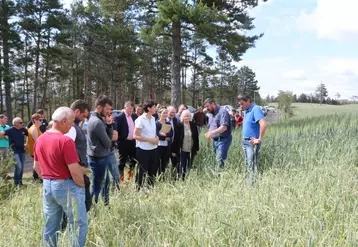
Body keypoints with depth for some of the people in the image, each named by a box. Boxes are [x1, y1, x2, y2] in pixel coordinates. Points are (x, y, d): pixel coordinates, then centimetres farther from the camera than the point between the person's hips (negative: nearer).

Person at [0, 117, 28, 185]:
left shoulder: (23, 130, 3)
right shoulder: (11, 130, -11)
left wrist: (27, 144, 14)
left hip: (22, 151, 5)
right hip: (14, 151, -5)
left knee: (21, 167, 10)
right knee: (18, 166, -16)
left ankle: (20, 182, 23)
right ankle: (17, 183, -3)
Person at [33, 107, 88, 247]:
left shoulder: (40, 140, 5)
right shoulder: (65, 141, -20)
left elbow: (36, 167, 15)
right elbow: (75, 172, -21)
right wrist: (82, 185, -5)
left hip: (47, 186, 8)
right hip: (66, 186, -8)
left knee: (50, 225, 16)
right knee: (79, 224, 4)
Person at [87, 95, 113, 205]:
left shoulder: (95, 119, 9)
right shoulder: (98, 122, -23)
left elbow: (109, 137, 7)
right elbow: (108, 143, -17)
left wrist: (109, 125, -8)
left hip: (97, 157, 10)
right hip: (99, 159, -10)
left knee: (105, 182, 21)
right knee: (96, 186, 0)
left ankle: (106, 204, 34)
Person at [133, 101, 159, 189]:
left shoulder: (153, 118, 8)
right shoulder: (140, 119, -13)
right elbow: (135, 136, -16)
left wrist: (156, 138, -1)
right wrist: (150, 140, -18)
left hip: (153, 149, 7)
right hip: (143, 150, -7)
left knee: (152, 171, 13)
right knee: (142, 171, 3)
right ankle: (137, 189, 16)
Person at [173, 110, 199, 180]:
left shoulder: (193, 125, 1)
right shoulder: (179, 126, -6)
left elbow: (196, 137, 6)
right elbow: (176, 139, -5)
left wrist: (197, 148, 5)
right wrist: (175, 150, -6)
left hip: (191, 150, 3)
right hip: (182, 150, -3)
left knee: (190, 166, 11)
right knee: (182, 166, -1)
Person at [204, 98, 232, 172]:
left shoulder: (222, 112, -12)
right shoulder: (210, 114, 17)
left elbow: (224, 127, -23)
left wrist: (212, 133, -30)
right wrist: (208, 134, 3)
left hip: (223, 140, -8)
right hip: (215, 140, 8)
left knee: (220, 160, -14)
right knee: (217, 159, 8)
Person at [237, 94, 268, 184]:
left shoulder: (256, 109, -16)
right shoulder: (246, 111, 13)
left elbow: (264, 125, -29)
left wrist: (259, 139, -23)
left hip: (252, 142, -10)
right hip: (245, 141, 10)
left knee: (252, 165, -8)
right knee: (248, 164, 15)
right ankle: (248, 181, 24)